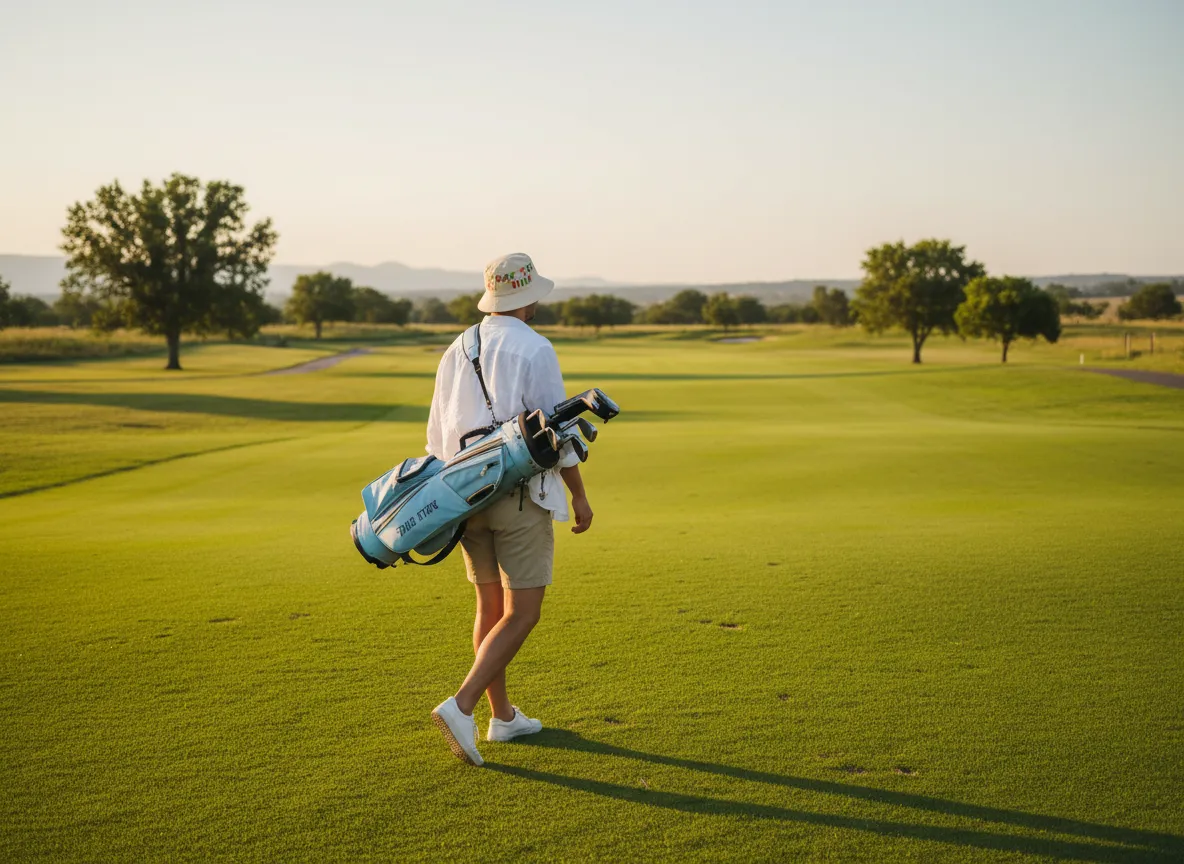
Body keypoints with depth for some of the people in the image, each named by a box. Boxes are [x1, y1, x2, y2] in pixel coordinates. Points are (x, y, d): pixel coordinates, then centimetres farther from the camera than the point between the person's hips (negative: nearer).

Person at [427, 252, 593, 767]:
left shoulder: (456, 352, 10)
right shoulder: (535, 350, -10)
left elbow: (439, 438, 13)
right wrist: (579, 495, -1)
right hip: (521, 496, -7)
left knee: (490, 607, 15)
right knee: (522, 614, -2)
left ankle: (503, 716, 23)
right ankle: (460, 707, -14)